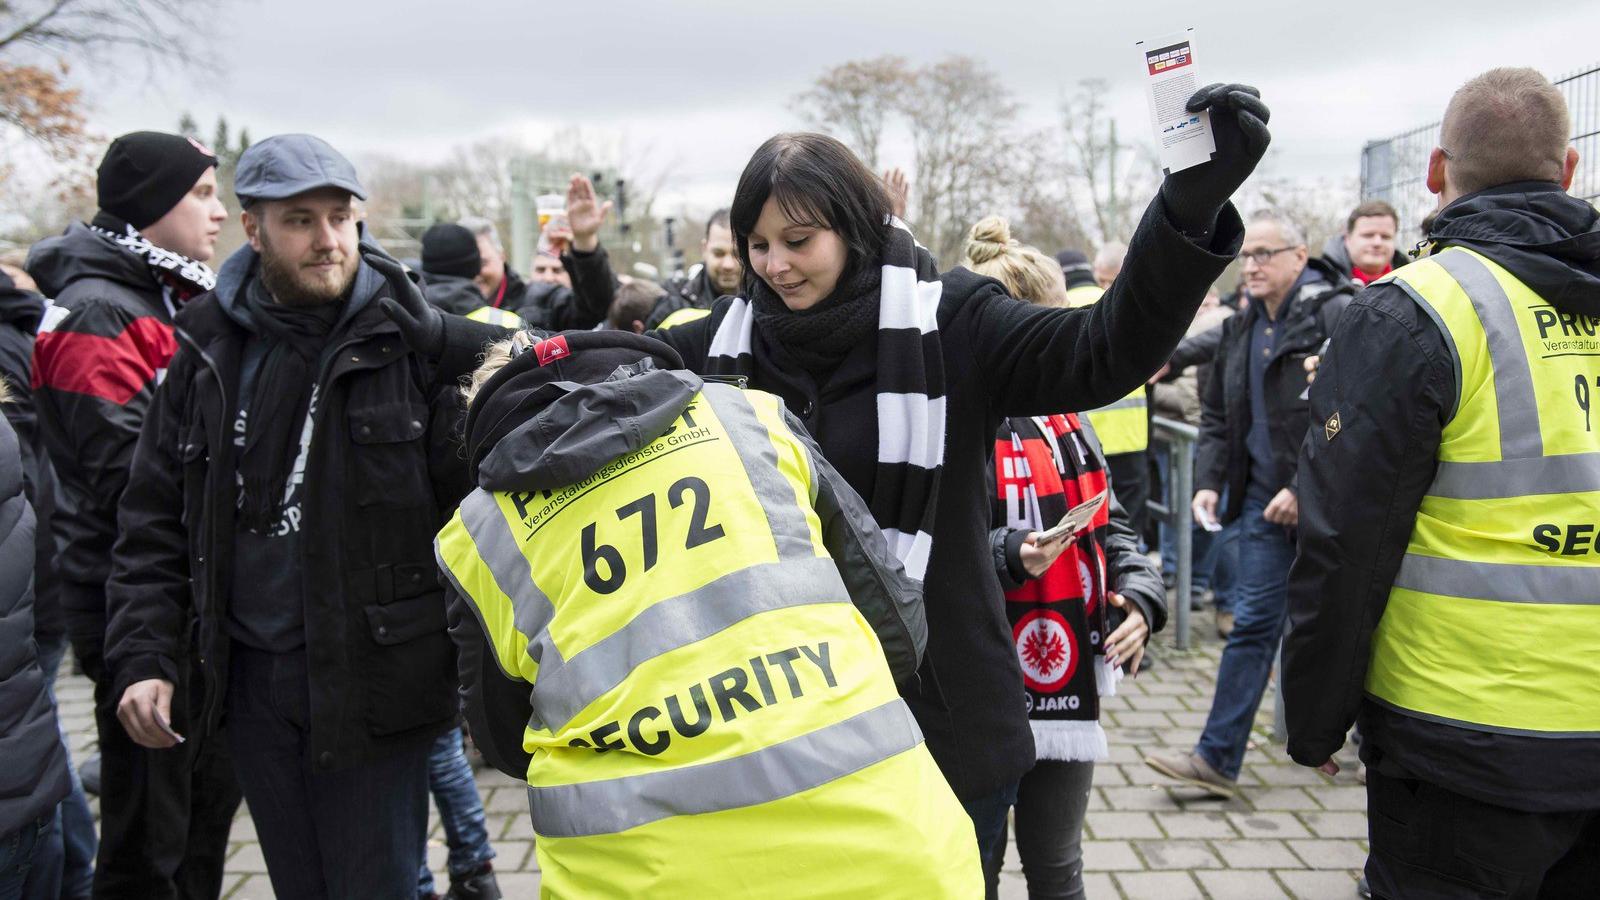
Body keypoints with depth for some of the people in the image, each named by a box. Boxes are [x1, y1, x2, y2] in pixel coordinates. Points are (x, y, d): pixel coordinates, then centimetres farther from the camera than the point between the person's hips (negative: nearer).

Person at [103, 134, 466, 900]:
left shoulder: (411, 342, -8)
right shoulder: (209, 351, 4)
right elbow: (155, 520, 8)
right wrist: (142, 657, -1)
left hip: (374, 680, -4)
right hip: (252, 679, 4)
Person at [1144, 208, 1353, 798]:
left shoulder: (1335, 315, -10)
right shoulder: (1240, 329, 13)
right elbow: (1218, 416, 18)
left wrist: (1306, 488, -20)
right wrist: (1209, 482, 6)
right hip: (1264, 499, 6)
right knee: (1253, 623, 5)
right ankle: (1217, 758, 7)